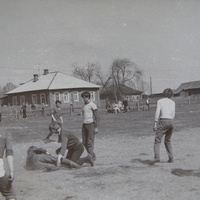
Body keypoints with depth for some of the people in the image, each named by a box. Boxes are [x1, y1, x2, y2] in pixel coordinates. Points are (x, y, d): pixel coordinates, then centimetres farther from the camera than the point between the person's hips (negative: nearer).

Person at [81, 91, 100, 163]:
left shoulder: (92, 105, -6)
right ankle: (91, 155, 15)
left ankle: (91, 156, -5)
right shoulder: (84, 105, 18)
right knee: (84, 142, 6)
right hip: (84, 124, 8)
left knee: (90, 141, -10)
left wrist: (96, 127, -15)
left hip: (90, 124, -8)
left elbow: (97, 117, -10)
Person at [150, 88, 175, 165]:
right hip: (171, 121, 5)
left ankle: (157, 157, -22)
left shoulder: (160, 101, 3)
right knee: (168, 141, 19)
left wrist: (155, 123, -6)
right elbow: (173, 115, 10)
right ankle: (171, 158, 16)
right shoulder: (172, 102, 13)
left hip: (163, 121, -5)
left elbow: (157, 112, -7)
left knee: (157, 140, -6)